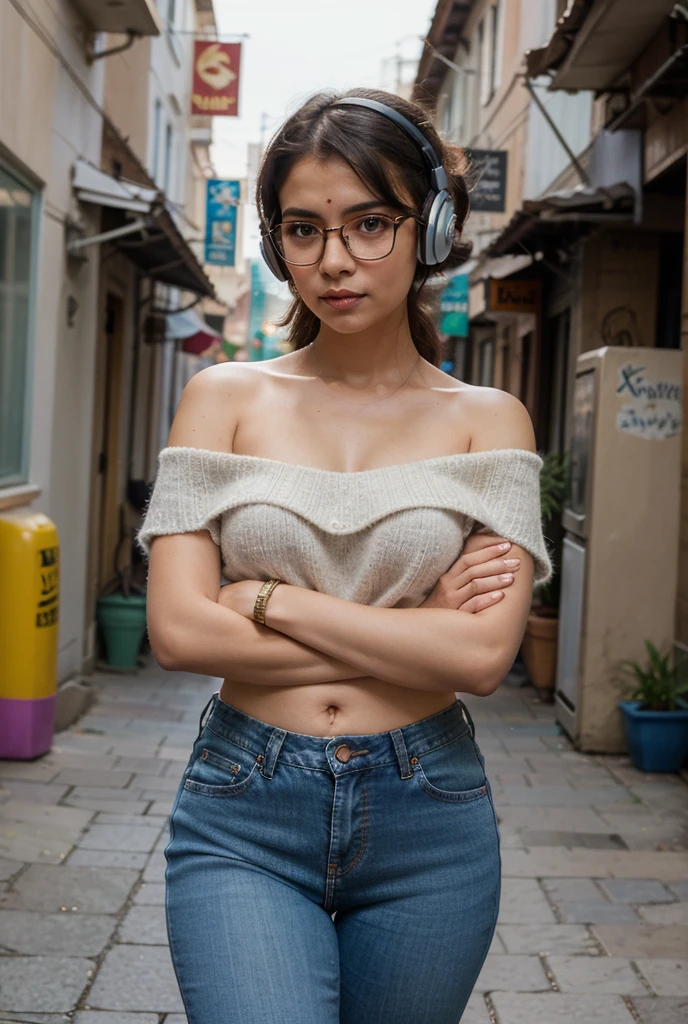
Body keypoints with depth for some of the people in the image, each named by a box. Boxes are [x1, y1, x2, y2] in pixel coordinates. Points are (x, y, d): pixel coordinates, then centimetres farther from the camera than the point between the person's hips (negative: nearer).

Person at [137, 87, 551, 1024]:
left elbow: (483, 654, -11)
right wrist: (413, 631, -10)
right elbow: (178, 628, -9)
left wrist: (269, 598, -10)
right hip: (243, 815, -1)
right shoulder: (225, 399, 2)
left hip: (427, 823, 1)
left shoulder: (487, 421, 1)